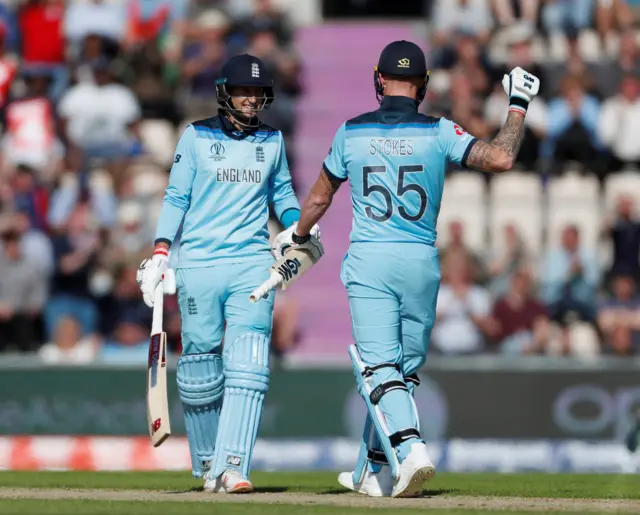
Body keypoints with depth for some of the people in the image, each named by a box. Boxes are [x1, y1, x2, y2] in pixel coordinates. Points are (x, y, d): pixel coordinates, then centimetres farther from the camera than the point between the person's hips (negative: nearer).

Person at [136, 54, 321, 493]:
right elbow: (176, 198, 5)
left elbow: (282, 194, 21)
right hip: (198, 263, -1)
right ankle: (206, 462, 18)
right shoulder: (196, 137, 5)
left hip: (252, 264, 1)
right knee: (201, 369, 1)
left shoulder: (272, 141, 13)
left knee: (247, 366, -13)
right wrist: (160, 255, -5)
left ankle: (232, 468, -20)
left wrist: (301, 224, 1)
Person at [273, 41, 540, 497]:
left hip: (368, 262, -1)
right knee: (405, 370, 15)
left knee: (379, 368, -7)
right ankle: (373, 472, 22)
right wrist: (518, 106, 3)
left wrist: (298, 236, 34)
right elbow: (501, 158, -13)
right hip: (421, 263, 1)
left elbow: (320, 197, 15)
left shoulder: (352, 132, 2)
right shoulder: (438, 133, -4)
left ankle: (408, 447, -31)